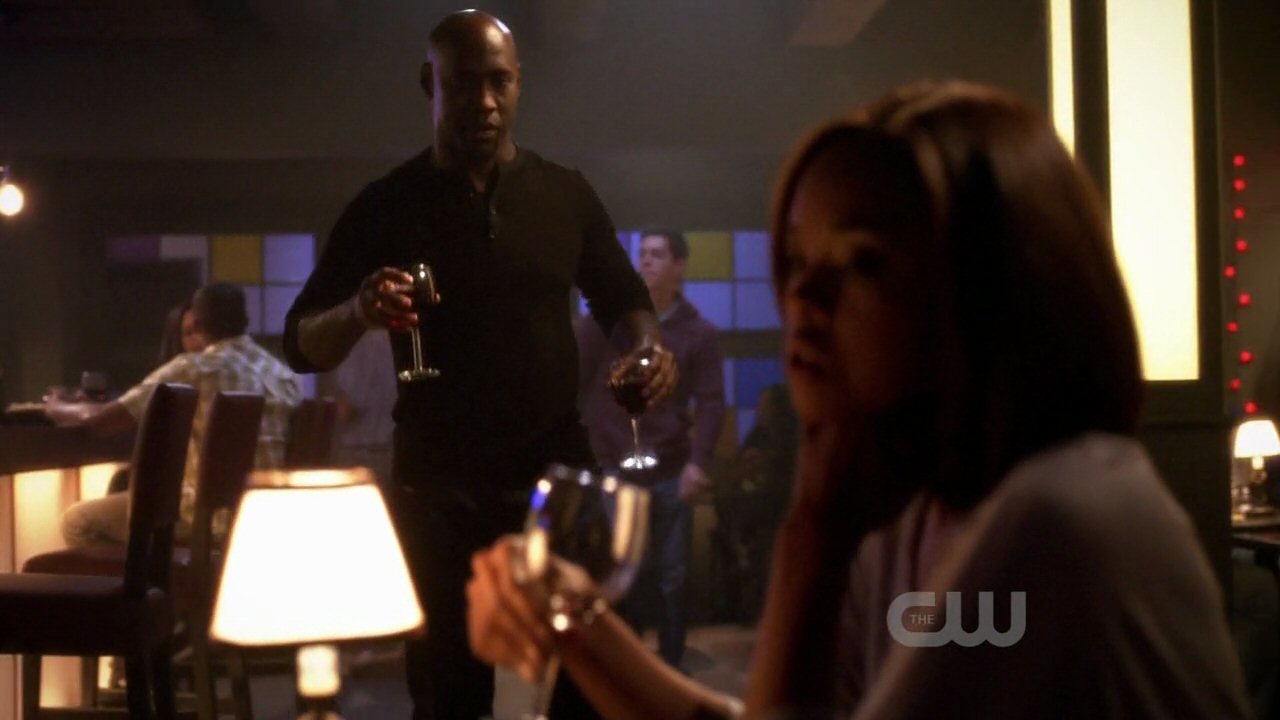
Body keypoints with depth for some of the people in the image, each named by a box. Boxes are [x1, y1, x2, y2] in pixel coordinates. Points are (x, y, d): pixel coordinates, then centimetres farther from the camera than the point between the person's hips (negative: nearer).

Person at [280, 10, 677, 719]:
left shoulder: (565, 194, 4)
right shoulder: (385, 206, -2)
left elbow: (621, 295, 16)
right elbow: (301, 343, -1)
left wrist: (649, 342, -8)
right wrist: (357, 312, -24)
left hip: (556, 466, 2)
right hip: (436, 483, -1)